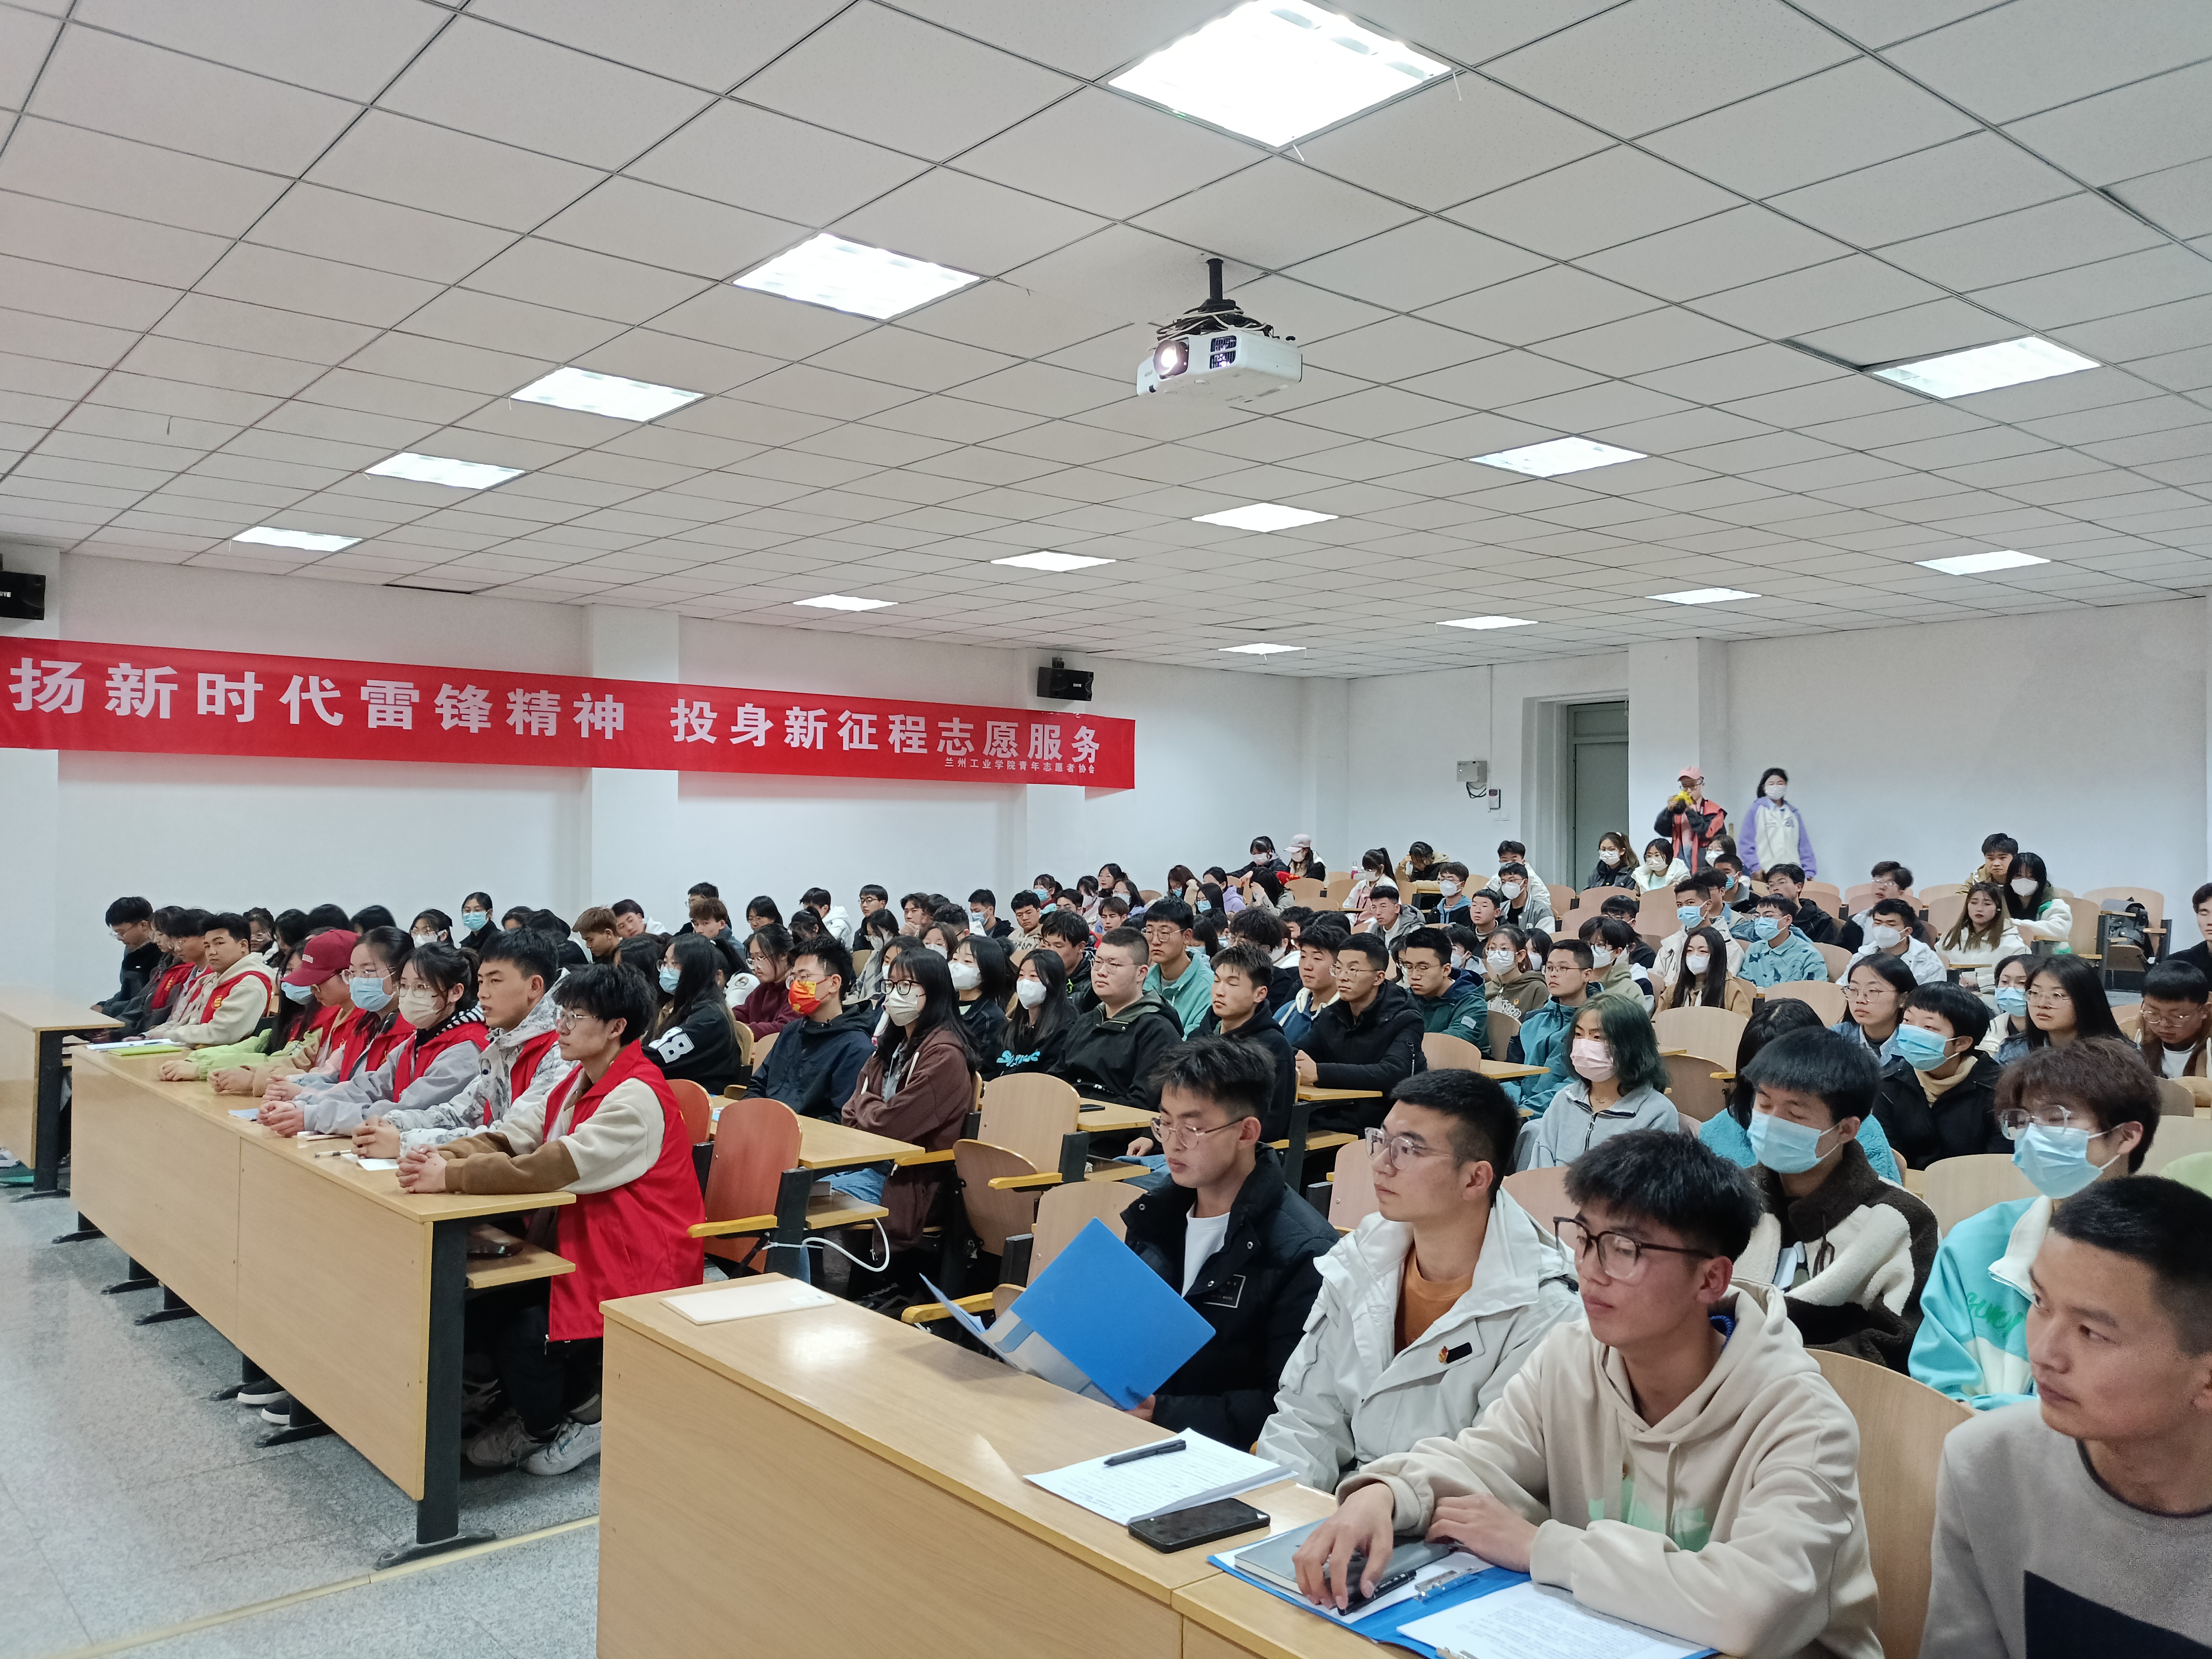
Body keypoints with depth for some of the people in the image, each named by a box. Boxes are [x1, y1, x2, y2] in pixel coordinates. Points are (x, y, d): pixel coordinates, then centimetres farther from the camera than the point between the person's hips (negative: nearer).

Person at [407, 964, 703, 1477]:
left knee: (524, 1332, -21)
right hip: (583, 1244, 9)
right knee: (481, 1294, -4)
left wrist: (451, 1177, -30)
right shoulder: (579, 1083, 10)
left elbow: (559, 1167, -30)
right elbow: (512, 1136, 2)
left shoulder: (638, 1097, -20)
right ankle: (543, 1417, 18)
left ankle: (580, 1416, 9)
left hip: (641, 1264, -9)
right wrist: (443, 1156, -17)